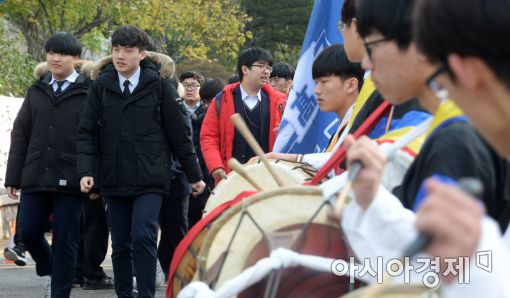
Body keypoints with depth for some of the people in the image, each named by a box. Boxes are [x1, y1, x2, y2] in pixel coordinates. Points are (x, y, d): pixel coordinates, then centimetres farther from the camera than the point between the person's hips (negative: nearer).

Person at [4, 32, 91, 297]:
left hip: (69, 181, -4)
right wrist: (13, 176, 7)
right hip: (36, 176, 4)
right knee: (29, 232, 4)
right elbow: (20, 134, 12)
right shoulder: (37, 91, 12)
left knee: (65, 240, -1)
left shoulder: (88, 93, -2)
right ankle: (51, 271, 31)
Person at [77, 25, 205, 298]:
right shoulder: (101, 87, 4)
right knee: (120, 244, 8)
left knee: (143, 237, -15)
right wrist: (86, 171, -11)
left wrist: (194, 175, 5)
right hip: (114, 180, 3)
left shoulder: (158, 86, -2)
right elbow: (86, 132, 3)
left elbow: (179, 133, 2)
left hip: (150, 180, -3)